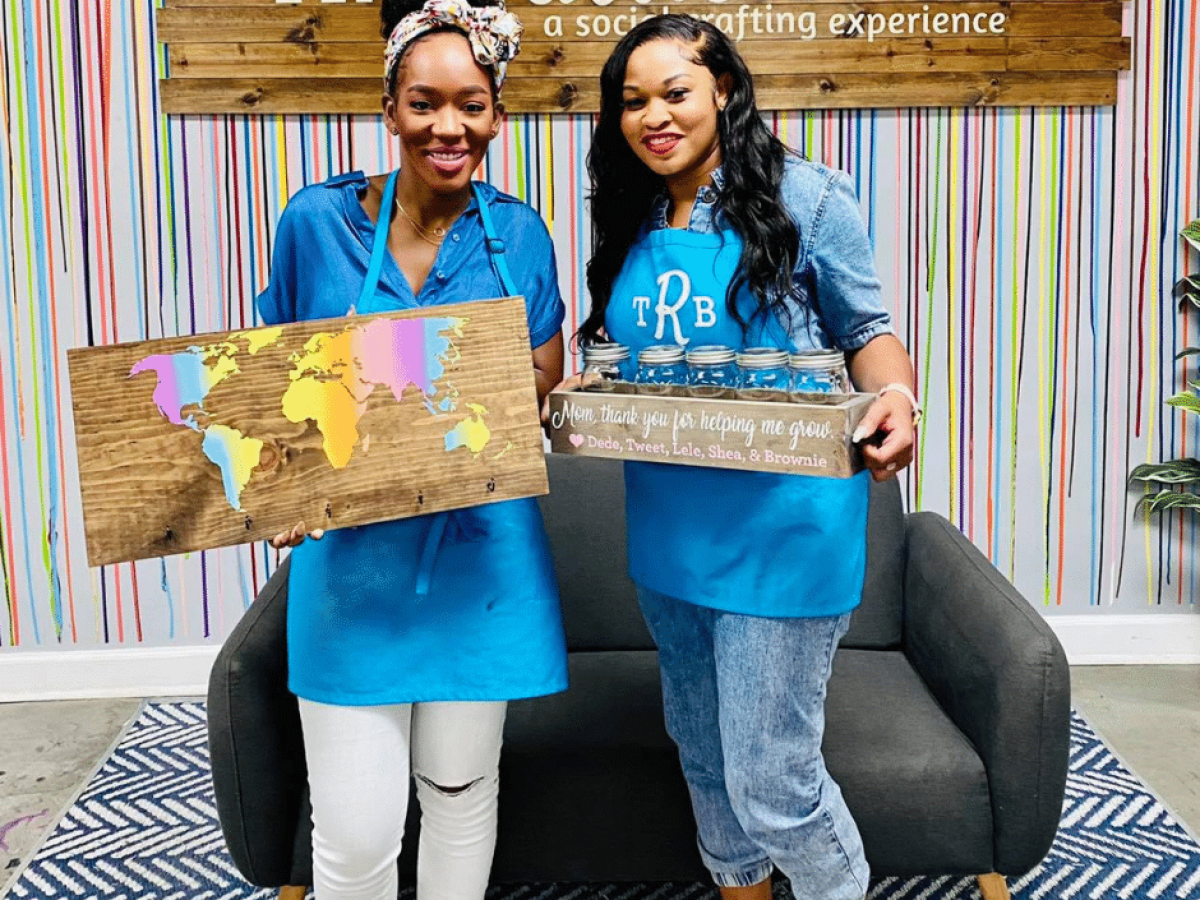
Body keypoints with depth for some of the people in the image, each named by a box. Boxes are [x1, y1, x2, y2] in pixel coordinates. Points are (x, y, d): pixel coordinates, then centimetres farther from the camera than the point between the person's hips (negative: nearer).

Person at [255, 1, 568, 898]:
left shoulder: (518, 234, 0)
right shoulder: (317, 221, -3)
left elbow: (544, 385, 7)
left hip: (479, 546, 2)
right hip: (352, 553, -1)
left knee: (461, 790, 15)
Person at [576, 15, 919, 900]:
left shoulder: (804, 196, -7)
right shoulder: (630, 224, 8)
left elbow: (867, 333, -2)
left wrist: (894, 396, -23)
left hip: (780, 527, -6)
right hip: (667, 528, 6)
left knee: (770, 778, -1)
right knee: (705, 757, 20)